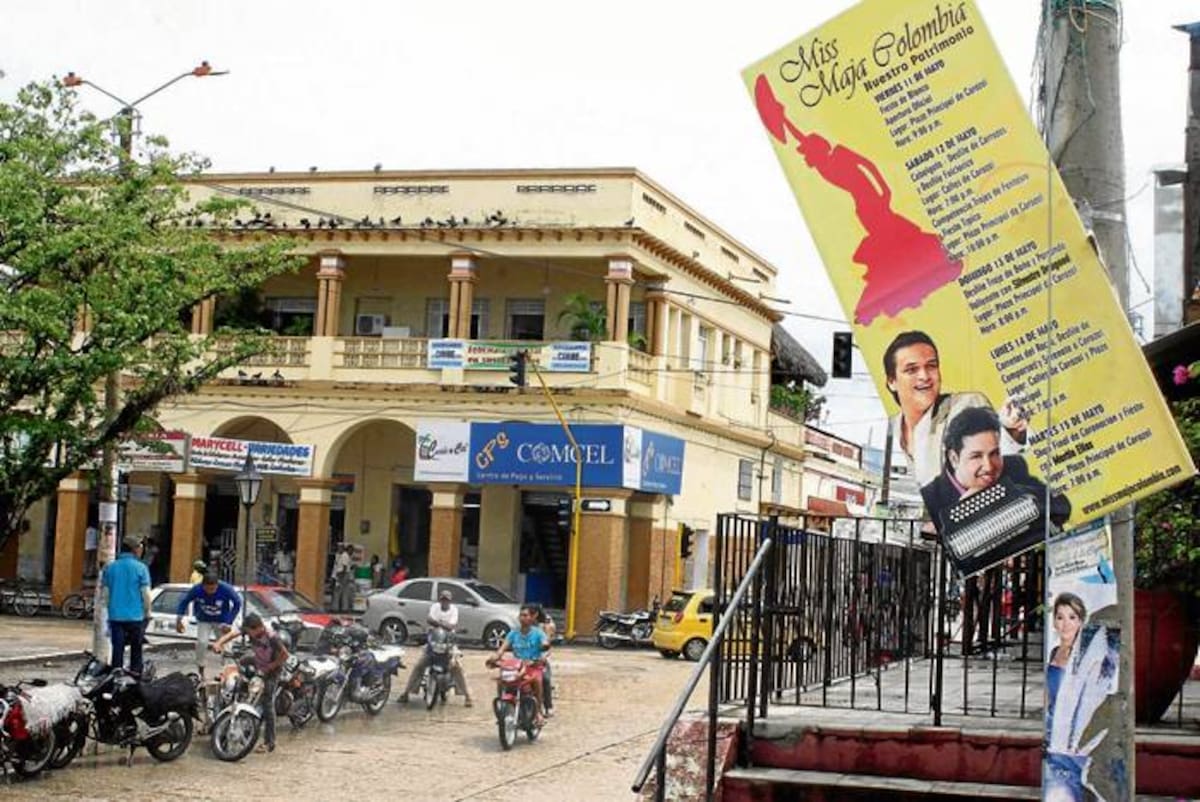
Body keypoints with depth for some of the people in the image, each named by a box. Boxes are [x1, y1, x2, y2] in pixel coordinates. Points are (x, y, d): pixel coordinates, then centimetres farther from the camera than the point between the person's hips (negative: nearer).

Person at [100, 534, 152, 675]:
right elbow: (145, 593, -9)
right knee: (136, 650, 11)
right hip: (135, 616, -3)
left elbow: (105, 593, 6)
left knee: (117, 649, 4)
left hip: (116, 616, 3)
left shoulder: (110, 567, 4)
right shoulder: (141, 568, -7)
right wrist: (147, 612, 2)